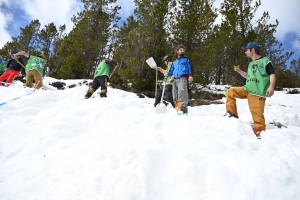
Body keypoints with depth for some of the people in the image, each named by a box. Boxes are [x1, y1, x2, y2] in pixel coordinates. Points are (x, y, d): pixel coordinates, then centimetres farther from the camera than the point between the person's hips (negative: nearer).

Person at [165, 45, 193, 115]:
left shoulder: (186, 59, 18)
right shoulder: (174, 62, 29)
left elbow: (190, 68, 5)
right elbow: (172, 71, 23)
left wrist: (190, 75, -14)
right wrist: (167, 74, 0)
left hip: (182, 78, -6)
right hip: (175, 80, 6)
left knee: (182, 93, -26)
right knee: (175, 96, 2)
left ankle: (183, 109, -36)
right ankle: (177, 109, 7)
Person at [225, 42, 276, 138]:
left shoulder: (265, 60, 0)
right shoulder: (250, 64, 22)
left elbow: (272, 74, -8)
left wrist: (271, 86, -23)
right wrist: (239, 70, 20)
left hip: (258, 92, -7)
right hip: (247, 89, 7)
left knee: (257, 114, -9)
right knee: (230, 92, -4)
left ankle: (260, 133, 2)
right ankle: (232, 113, -1)